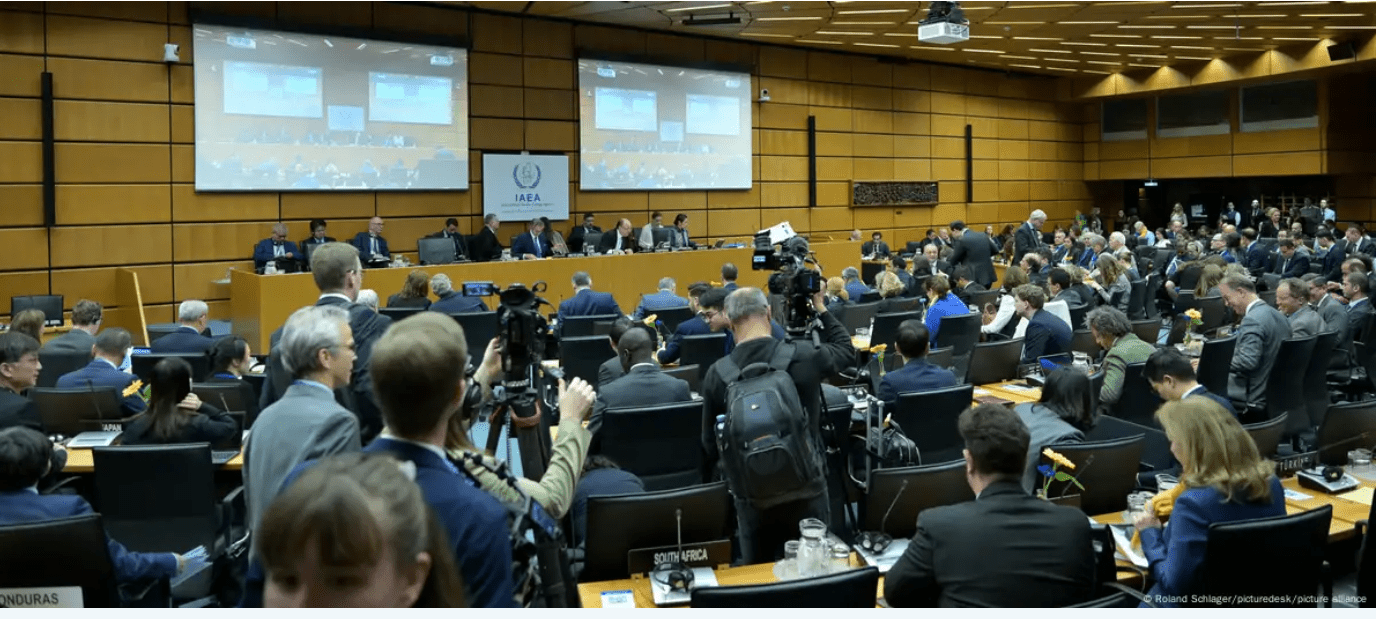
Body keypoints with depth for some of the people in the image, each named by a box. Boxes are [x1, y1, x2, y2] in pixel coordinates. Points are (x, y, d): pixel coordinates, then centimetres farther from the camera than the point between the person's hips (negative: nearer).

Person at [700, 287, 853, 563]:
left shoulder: (717, 374, -9)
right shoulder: (803, 359, -11)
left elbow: (711, 443, 1)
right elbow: (847, 351, 11)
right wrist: (820, 309, 19)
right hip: (806, 491, 0)